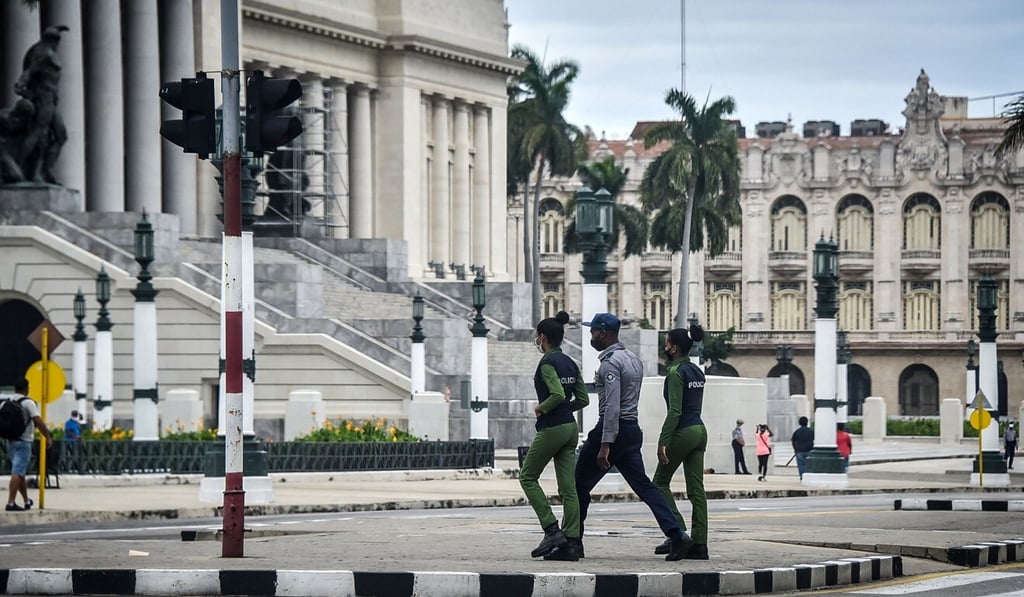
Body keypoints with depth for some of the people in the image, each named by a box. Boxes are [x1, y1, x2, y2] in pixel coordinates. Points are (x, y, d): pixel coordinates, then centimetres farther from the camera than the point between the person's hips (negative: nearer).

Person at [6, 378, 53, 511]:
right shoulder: (28, 403, -9)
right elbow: (38, 422, -15)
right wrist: (48, 437, -7)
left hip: (10, 441, 7)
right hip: (23, 441, -7)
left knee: (20, 472, 18)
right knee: (17, 473, -11)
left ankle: (26, 501, 28)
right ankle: (11, 503, -19)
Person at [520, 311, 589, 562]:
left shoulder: (548, 362, -13)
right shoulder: (570, 363, 11)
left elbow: (558, 394, -25)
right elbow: (583, 399, 15)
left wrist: (542, 409, -10)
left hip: (551, 429, -8)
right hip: (570, 428, 8)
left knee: (527, 477, 7)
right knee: (568, 487, 4)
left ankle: (551, 530, -4)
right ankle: (570, 543, 1)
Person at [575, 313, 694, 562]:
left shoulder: (610, 362, -13)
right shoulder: (633, 359, 16)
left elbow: (612, 406, -22)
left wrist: (605, 445, -25)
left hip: (613, 429, -9)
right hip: (632, 429, 9)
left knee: (580, 485, 4)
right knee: (643, 485, 3)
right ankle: (676, 534, -11)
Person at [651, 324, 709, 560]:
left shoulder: (676, 372, -13)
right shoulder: (697, 371, 13)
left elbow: (675, 411, -20)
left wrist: (663, 441, -20)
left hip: (683, 432, -8)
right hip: (699, 430, 8)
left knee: (660, 482, 6)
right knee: (696, 488, 5)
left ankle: (678, 534, -5)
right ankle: (699, 543, 0)